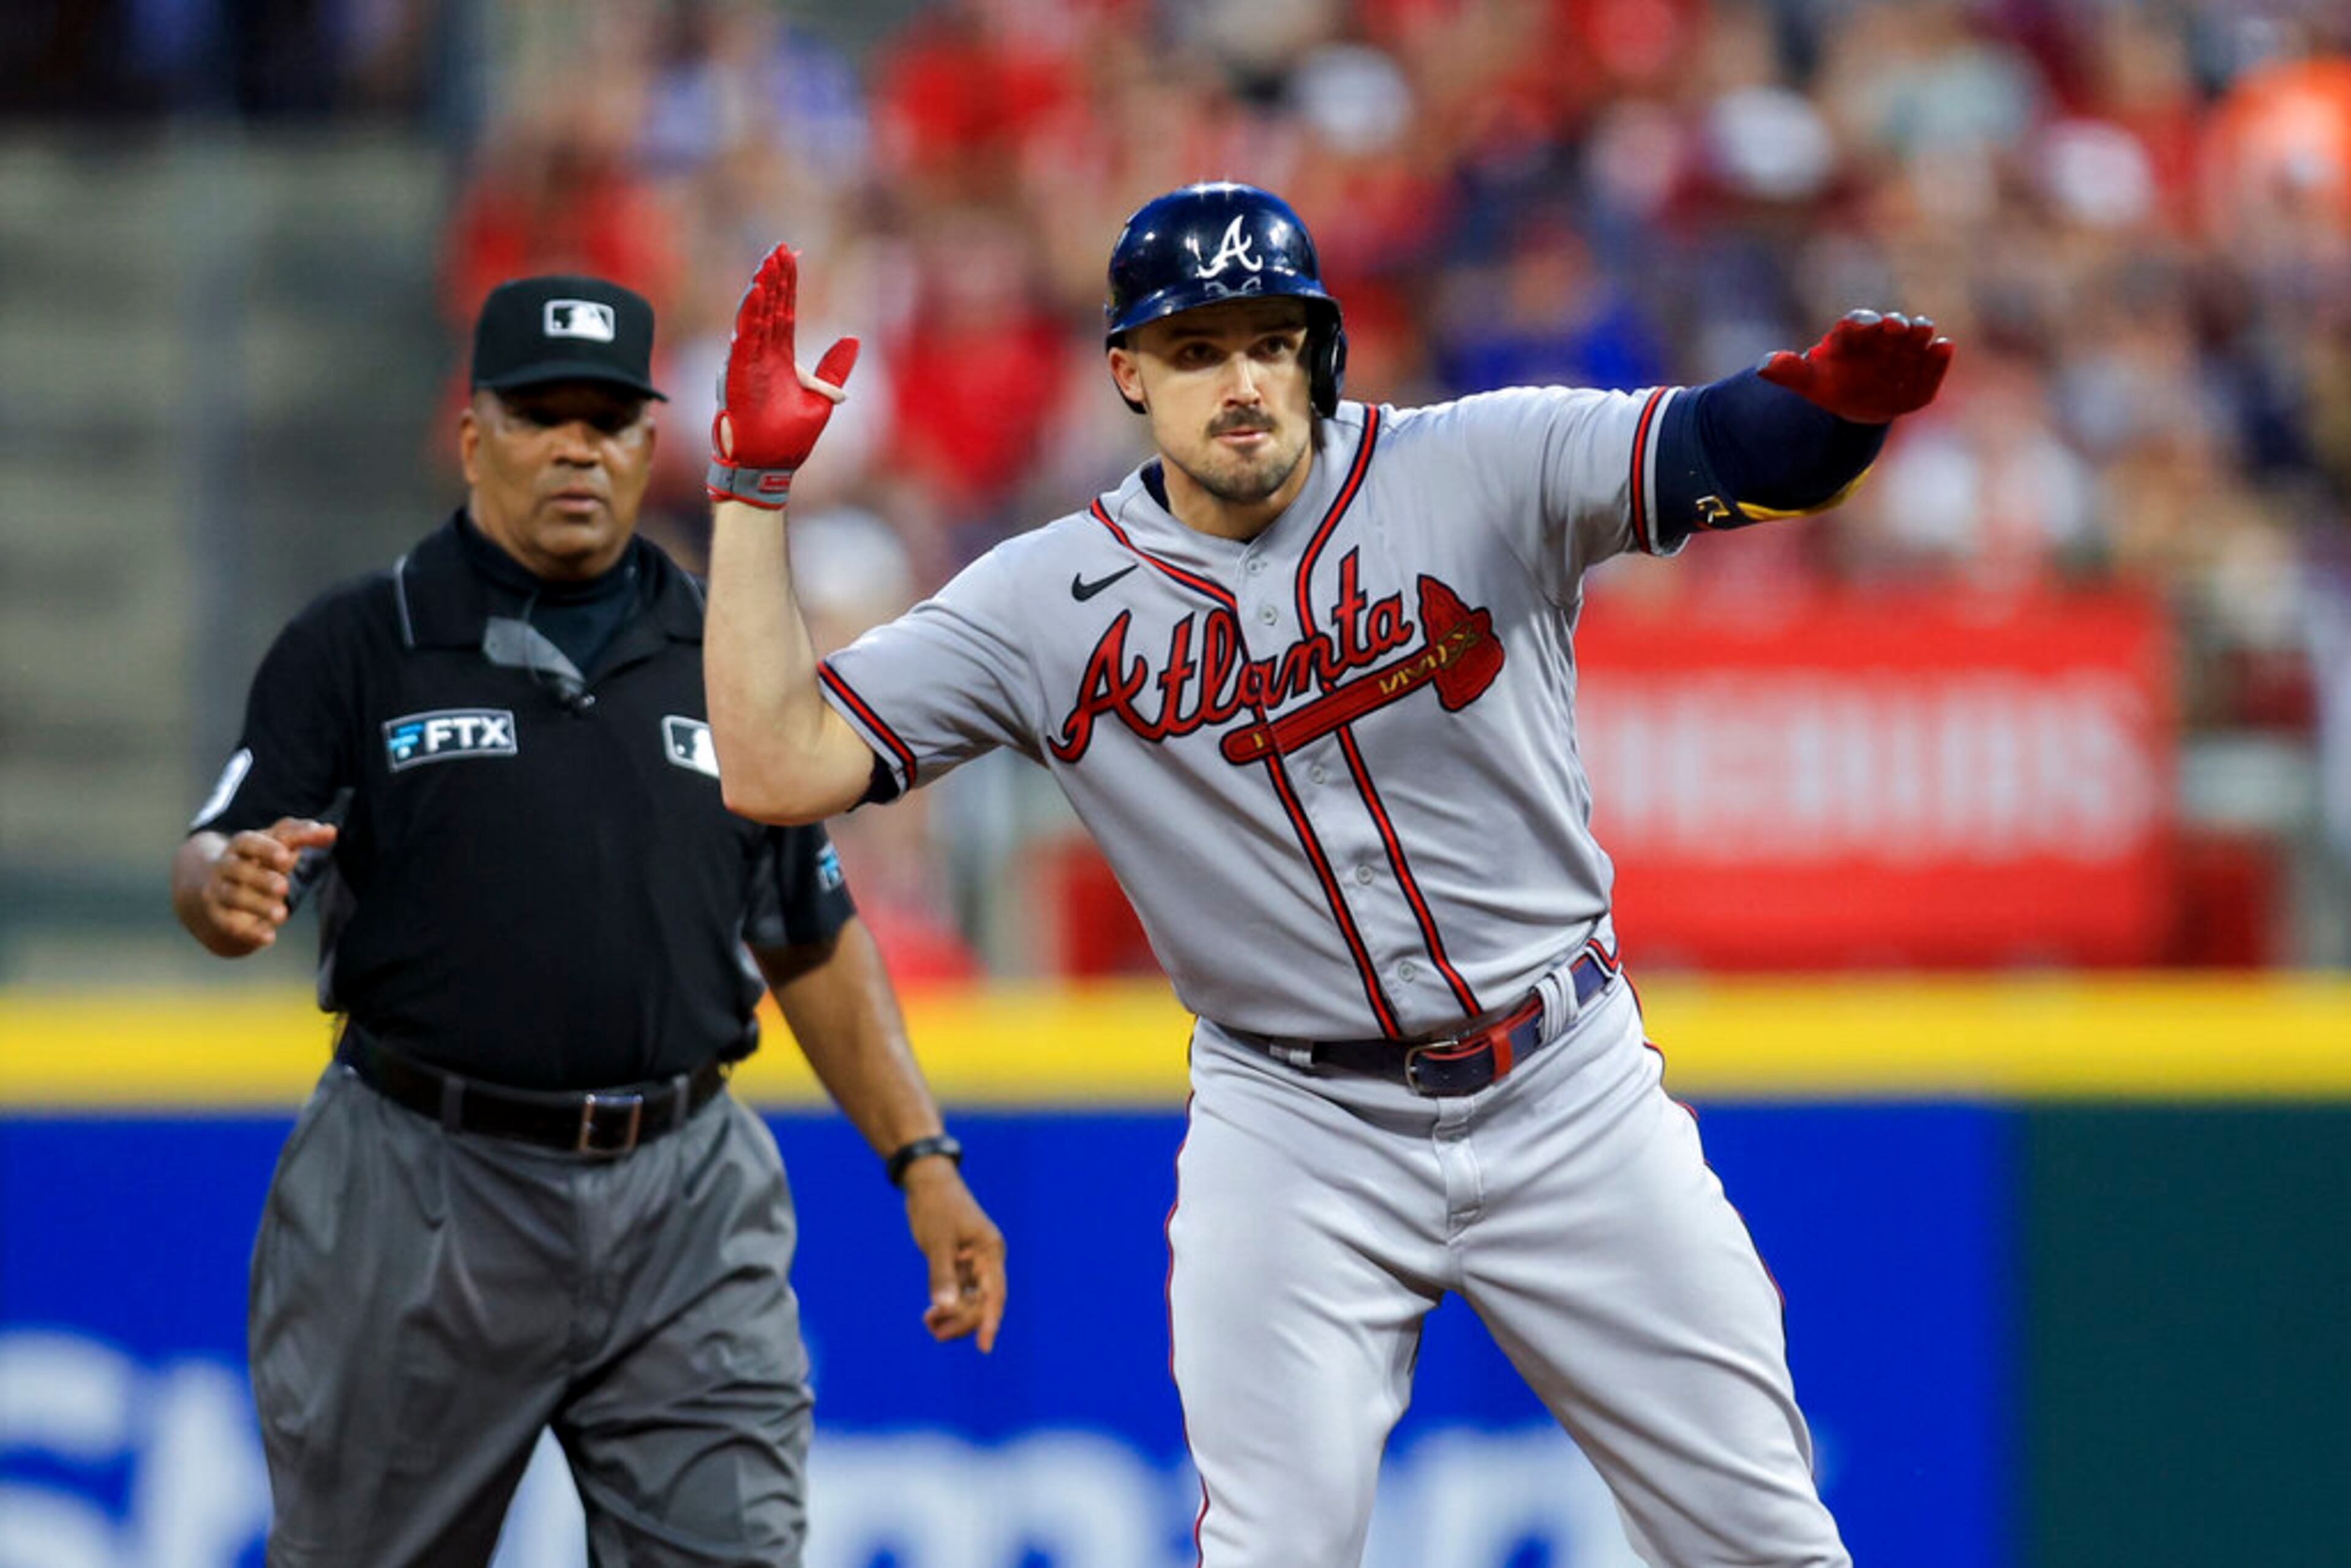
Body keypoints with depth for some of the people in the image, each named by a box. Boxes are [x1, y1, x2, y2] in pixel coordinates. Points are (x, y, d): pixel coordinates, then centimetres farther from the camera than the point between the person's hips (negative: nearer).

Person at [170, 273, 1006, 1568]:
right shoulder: (356, 648, 2)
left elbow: (815, 940, 17)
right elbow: (213, 866, -8)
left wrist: (921, 1161, 9)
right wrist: (230, 890, -33)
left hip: (685, 1212, 2)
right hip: (419, 1199, -2)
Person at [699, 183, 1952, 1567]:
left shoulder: (1486, 472, -8)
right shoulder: (1050, 602, -4)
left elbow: (1748, 455, -21)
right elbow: (779, 768, -8)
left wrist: (1836, 401, -45)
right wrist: (757, 482, -13)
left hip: (1570, 1092, 0)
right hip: (1296, 1128, 0)